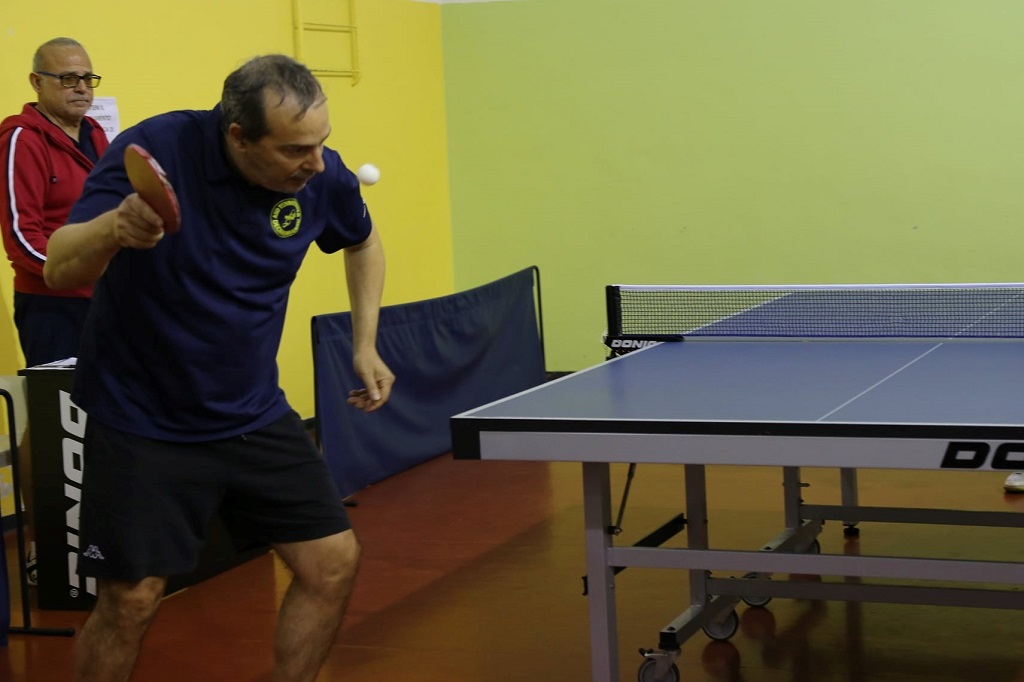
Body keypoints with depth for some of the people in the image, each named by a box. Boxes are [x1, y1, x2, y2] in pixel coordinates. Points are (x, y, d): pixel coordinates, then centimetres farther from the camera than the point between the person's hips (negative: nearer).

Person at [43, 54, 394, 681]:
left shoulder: (322, 176, -10)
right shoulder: (152, 151, -23)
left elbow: (362, 241, 14)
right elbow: (60, 272, -29)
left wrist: (366, 343, 8)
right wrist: (114, 226, -49)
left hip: (256, 416, 5)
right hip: (142, 422, -4)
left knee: (334, 562, 2)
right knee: (131, 602, -3)